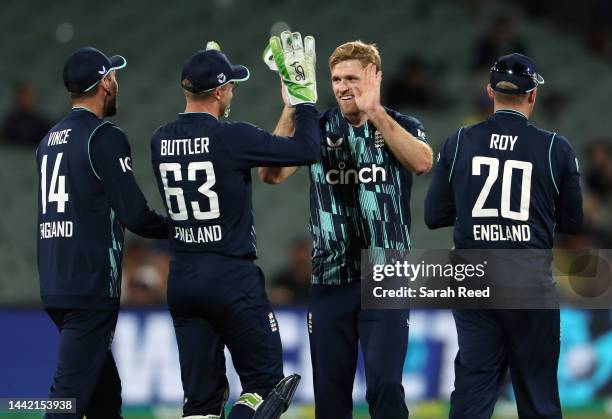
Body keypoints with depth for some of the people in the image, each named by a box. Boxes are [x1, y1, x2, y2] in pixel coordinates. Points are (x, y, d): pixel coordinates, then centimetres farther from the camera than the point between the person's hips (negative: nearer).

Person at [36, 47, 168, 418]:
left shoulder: (50, 140, 14)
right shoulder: (105, 137, -10)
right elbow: (134, 214, -13)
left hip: (54, 286, 8)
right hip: (92, 288, -8)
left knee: (104, 389, 17)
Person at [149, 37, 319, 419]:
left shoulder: (161, 141, 4)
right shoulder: (232, 137, -14)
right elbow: (307, 150, -11)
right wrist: (306, 98, 3)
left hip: (181, 280, 6)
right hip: (232, 278, -6)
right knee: (265, 380, 4)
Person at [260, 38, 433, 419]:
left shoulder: (402, 127, 3)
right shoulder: (318, 128, 8)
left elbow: (422, 162, -20)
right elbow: (271, 174, -7)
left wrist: (374, 112, -24)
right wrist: (291, 111, -17)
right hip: (330, 280, 3)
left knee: (385, 387, -13)